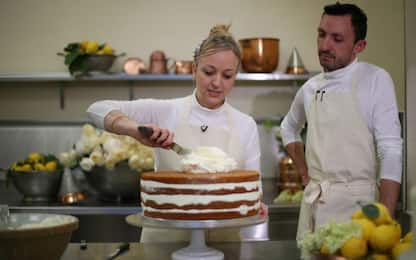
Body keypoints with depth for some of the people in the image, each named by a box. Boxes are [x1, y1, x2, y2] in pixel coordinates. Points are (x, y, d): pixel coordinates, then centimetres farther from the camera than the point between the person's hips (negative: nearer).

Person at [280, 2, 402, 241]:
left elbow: (391, 152, -11)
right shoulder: (310, 89, 9)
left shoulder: (376, 80, -6)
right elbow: (289, 128, 29)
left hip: (356, 202, -5)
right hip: (313, 202, 5)